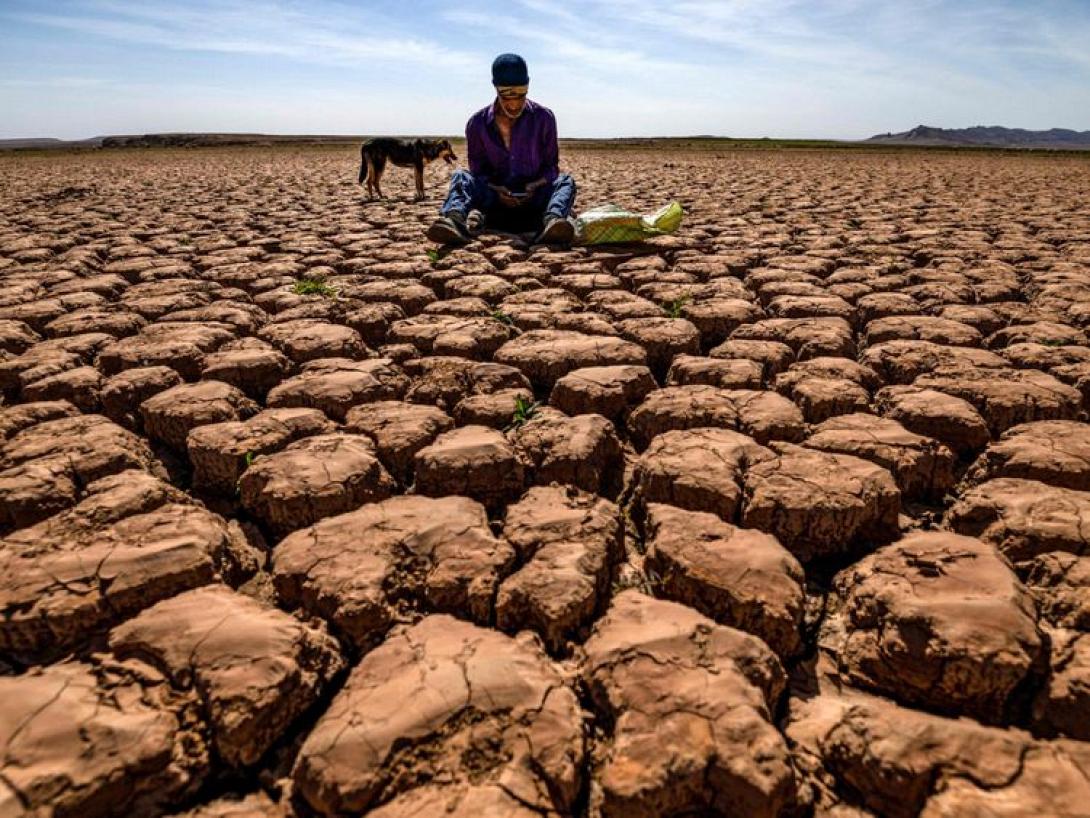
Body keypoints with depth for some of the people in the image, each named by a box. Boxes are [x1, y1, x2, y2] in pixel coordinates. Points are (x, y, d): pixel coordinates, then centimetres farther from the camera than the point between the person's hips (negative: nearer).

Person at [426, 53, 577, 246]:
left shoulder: (543, 118, -1)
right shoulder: (477, 123, 0)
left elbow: (551, 166, 4)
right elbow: (477, 170, 3)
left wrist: (535, 186, -18)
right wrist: (496, 190, -18)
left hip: (534, 199, 0)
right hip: (494, 199, 1)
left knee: (565, 181, -26)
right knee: (461, 176, -22)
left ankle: (552, 220, -59)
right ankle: (456, 218, -55)